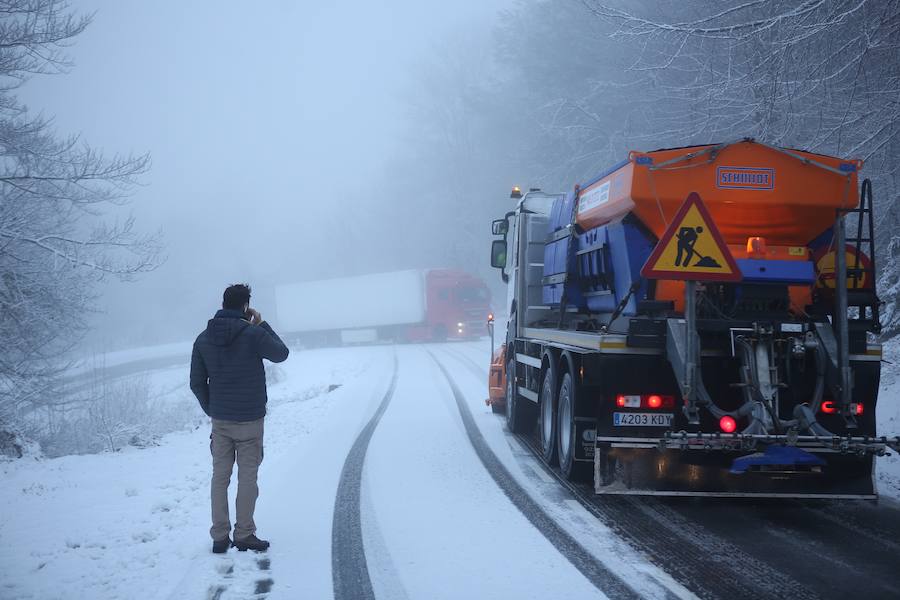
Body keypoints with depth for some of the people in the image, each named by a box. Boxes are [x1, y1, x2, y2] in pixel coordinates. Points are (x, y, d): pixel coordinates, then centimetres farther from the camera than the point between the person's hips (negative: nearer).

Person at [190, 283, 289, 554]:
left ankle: (220, 537, 10)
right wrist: (261, 325, 6)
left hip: (219, 420, 4)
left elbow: (197, 382, 5)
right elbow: (281, 353, 2)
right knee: (247, 477, 3)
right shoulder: (253, 334, -14)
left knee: (219, 477, 9)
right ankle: (244, 535, 4)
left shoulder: (203, 339, 1)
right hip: (249, 420, -4)